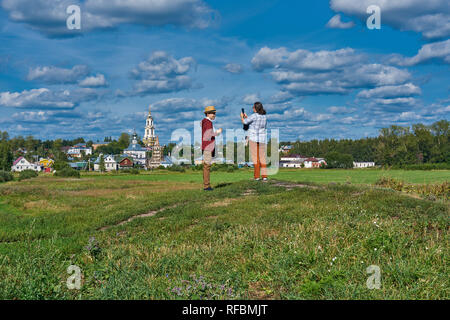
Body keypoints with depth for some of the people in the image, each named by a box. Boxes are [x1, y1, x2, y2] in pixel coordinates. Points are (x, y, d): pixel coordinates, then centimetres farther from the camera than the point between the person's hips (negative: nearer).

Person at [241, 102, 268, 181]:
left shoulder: (254, 116, -12)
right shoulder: (264, 116, 7)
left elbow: (244, 122, -5)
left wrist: (242, 116, 16)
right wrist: (247, 117, 24)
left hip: (253, 138, -5)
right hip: (262, 139, 5)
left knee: (255, 157, -1)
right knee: (262, 157, 7)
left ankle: (257, 176, -2)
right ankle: (264, 176, 1)